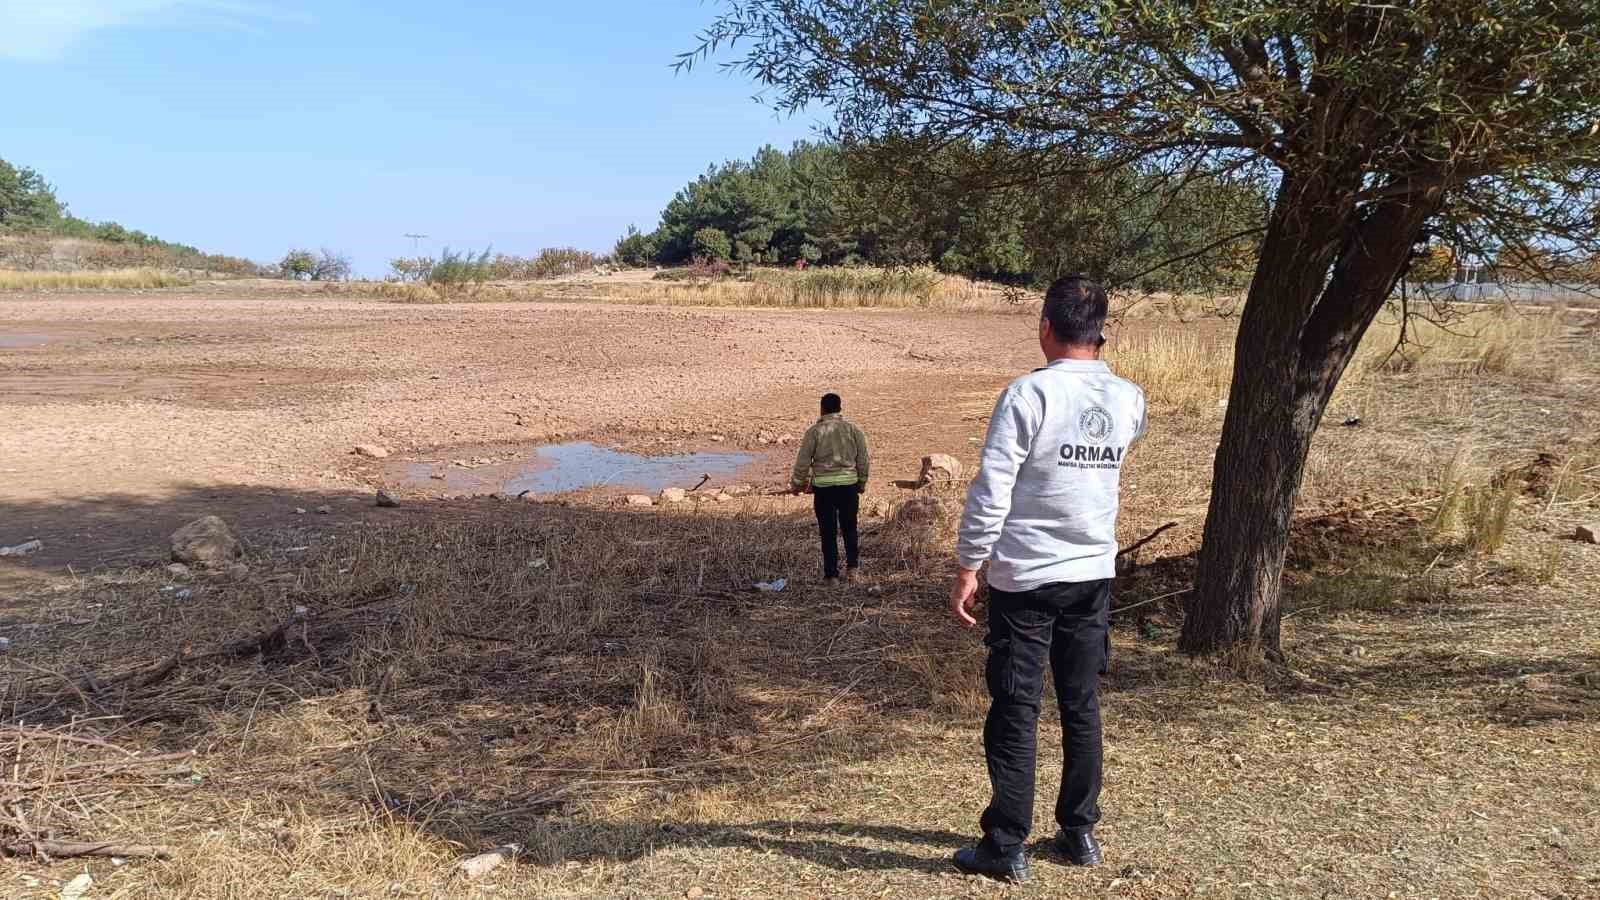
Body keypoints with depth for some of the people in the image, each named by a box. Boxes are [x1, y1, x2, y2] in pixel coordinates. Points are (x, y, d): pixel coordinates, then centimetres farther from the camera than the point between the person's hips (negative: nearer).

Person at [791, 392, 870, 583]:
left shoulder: (814, 431, -5)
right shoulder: (853, 430, 2)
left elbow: (803, 462, -2)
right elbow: (863, 462, 6)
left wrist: (797, 484, 11)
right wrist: (862, 483, 21)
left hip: (823, 487, -2)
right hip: (849, 484, 2)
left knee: (828, 532, 5)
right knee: (849, 527, 19)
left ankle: (831, 574, 10)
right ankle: (853, 564, 25)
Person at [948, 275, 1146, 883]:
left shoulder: (1028, 394, -15)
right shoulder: (1129, 399, 1)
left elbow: (990, 491, -17)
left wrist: (967, 569, -9)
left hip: (1025, 579, -5)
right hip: (1094, 576, 5)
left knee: (1015, 713, 3)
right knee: (1082, 708, 16)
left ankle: (1006, 848, 10)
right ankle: (1079, 832, 26)